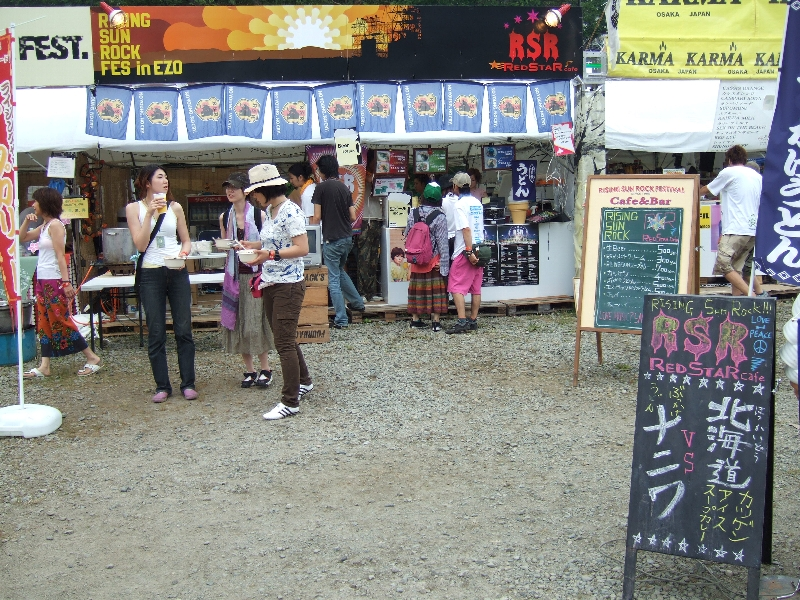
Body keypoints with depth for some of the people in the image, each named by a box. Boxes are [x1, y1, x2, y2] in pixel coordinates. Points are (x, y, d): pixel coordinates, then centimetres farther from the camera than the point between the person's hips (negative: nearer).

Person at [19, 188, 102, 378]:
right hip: (42, 280, 9)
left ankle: (92, 357, 1)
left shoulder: (55, 224, -13)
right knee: (44, 323, 8)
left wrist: (66, 282, -22)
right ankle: (44, 366, 12)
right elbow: (22, 238, 24)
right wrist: (27, 221, 8)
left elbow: (61, 255, -18)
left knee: (60, 321, -5)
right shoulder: (43, 226, 13)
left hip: (54, 281, -9)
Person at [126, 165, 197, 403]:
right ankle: (162, 385, 12)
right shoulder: (134, 208, 1)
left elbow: (186, 240, 13)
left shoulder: (175, 207, 7)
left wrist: (183, 253, -9)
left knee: (183, 329, 3)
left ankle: (188, 383, 11)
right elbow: (140, 245, -7)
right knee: (156, 333, 3)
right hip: (151, 274, -2)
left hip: (178, 273, 2)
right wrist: (150, 214, -12)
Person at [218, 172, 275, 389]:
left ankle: (265, 369, 8)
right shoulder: (225, 217, 8)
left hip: (255, 274, -4)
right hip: (234, 274, 4)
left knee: (257, 320, -4)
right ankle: (249, 370, 15)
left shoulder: (259, 214, -5)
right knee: (238, 321, 5)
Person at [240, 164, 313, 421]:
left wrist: (271, 254, -29)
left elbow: (302, 248, -22)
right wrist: (251, 245, 9)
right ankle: (303, 381, 36)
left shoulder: (290, 211, -16)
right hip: (270, 284, 9)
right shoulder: (270, 210, 11)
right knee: (284, 339, 18)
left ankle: (290, 402, 0)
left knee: (284, 342, -6)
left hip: (288, 285, -9)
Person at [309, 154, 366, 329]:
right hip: (347, 238, 6)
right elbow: (353, 217, 8)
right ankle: (357, 303, 33)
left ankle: (341, 319, 0)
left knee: (333, 280, 0)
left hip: (332, 239, -6)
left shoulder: (321, 187, -8)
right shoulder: (345, 188, 8)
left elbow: (317, 217, -11)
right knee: (340, 271, 28)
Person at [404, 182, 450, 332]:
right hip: (434, 261, -4)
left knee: (417, 288, 13)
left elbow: (407, 235, 7)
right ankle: (435, 321, 3)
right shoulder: (439, 217, -12)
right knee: (435, 289, 3)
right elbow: (443, 242, -12)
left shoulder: (412, 214, 0)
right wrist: (444, 263, -10)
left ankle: (415, 319, 21)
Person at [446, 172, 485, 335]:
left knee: (456, 287, -7)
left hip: (465, 251, -8)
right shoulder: (477, 203, 12)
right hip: (479, 249, 8)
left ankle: (462, 322, -16)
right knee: (476, 288, 10)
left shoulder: (460, 204, -12)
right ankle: (473, 321, 15)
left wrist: (469, 251, -21)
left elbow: (466, 229, -20)